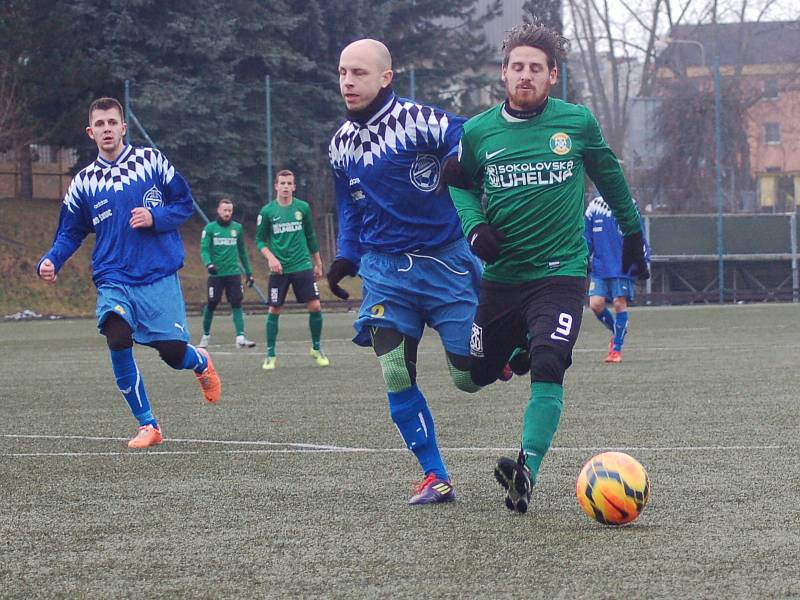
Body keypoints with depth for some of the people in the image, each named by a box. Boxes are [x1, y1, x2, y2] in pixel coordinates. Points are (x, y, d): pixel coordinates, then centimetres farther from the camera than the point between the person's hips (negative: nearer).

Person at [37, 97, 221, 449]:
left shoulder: (151, 160, 1)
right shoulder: (84, 182, 6)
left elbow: (185, 204, 6)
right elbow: (70, 234, 11)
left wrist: (155, 218, -13)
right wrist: (50, 262, -8)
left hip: (160, 278, -1)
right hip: (114, 282, 1)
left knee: (174, 354, -5)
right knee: (117, 339, -24)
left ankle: (201, 363, 37)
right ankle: (147, 426, -9)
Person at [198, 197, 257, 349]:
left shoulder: (237, 228, 10)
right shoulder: (210, 228, 1)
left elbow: (242, 252, 18)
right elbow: (204, 250, -7)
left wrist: (249, 272, 17)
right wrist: (209, 264, -27)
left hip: (233, 273, 2)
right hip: (216, 274, -2)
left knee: (237, 304, -9)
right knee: (211, 305, 3)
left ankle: (240, 337, -15)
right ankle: (206, 336, 20)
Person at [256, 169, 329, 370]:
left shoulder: (303, 208, 4)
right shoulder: (267, 212, -1)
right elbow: (260, 240, 4)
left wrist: (318, 263, 16)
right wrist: (270, 257, -13)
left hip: (303, 266, 1)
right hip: (279, 269, -1)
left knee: (315, 306, -5)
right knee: (274, 310, -1)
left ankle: (316, 349, 13)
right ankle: (270, 355, 10)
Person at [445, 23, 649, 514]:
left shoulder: (577, 123, -1)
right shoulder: (478, 132, 1)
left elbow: (609, 176, 17)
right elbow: (459, 186, 17)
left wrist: (633, 237, 26)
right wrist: (475, 225, -4)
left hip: (561, 273, -3)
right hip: (502, 274, 3)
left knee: (547, 368, -24)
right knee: (472, 376, 10)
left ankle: (528, 469, -31)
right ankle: (521, 352, 44)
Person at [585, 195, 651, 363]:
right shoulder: (594, 207, 7)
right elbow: (587, 237, 15)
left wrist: (644, 261, 0)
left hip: (623, 266, -3)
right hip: (599, 266, 3)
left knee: (620, 303, -7)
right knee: (595, 303, -7)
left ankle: (617, 349, 3)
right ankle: (616, 332, 21)